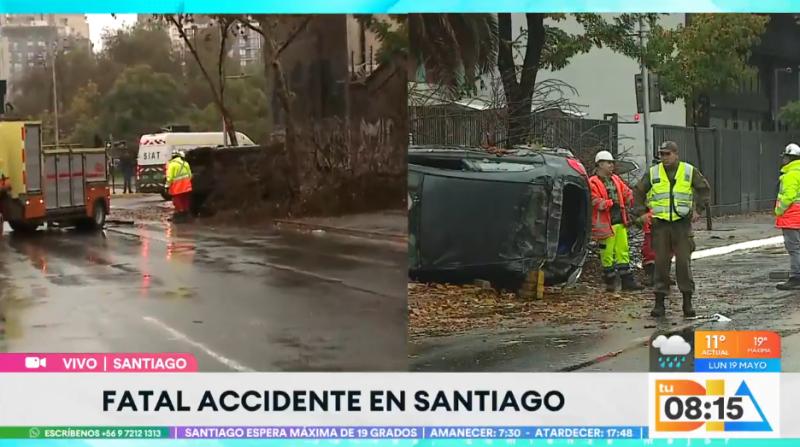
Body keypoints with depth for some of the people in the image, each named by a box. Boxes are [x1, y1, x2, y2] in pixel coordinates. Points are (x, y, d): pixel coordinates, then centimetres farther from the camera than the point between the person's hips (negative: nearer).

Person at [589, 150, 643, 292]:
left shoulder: (616, 179, 16)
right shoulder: (593, 182, -8)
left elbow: (628, 193, 23)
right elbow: (596, 202, -18)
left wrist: (626, 205, 11)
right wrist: (612, 202, -12)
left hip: (620, 222, 7)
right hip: (605, 224, -7)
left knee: (623, 251, 8)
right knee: (607, 253, -2)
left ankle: (627, 280, 12)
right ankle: (610, 281, 8)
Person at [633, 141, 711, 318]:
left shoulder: (690, 171, 5)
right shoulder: (652, 173, 6)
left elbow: (704, 189, 16)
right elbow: (638, 192, 14)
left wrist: (698, 206, 4)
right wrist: (642, 212, 4)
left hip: (682, 223, -1)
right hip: (660, 224, 1)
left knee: (684, 262, -3)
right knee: (661, 263, 2)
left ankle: (687, 301, 5)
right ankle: (659, 302, 7)